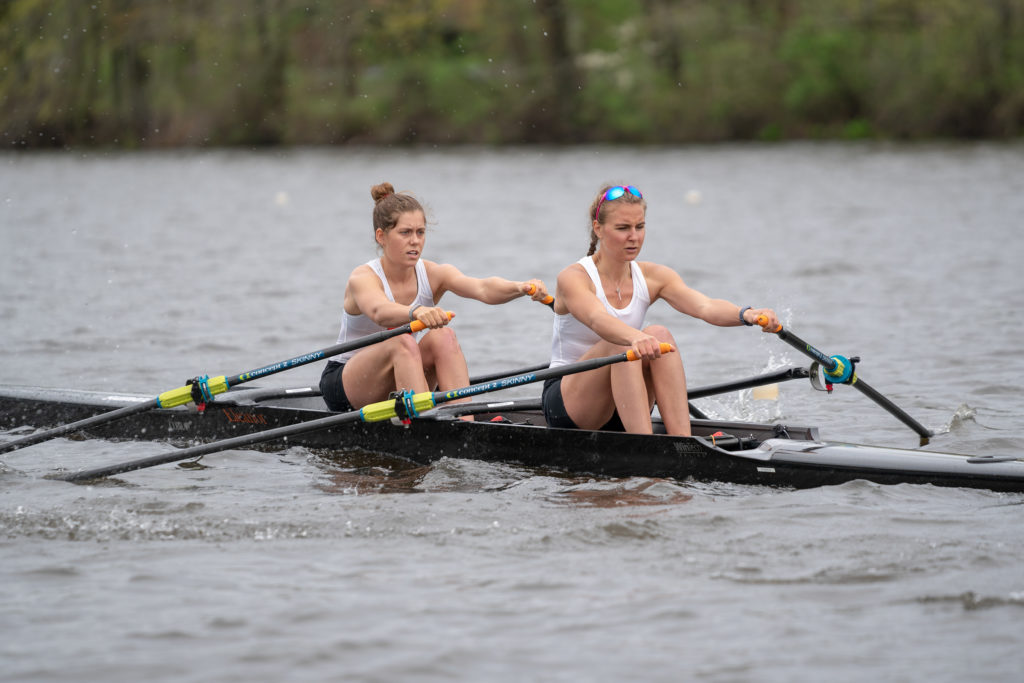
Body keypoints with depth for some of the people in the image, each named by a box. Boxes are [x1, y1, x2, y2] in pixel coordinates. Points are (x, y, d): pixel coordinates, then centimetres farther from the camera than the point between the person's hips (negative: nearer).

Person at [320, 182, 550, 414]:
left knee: (443, 337, -23)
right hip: (343, 384, -4)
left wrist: (520, 288, -48)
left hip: (399, 389, 4)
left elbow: (482, 288, -26)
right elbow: (379, 311, -43)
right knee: (402, 342, -32)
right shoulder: (363, 278, -19)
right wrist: (416, 312, -65)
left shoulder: (433, 274, -7)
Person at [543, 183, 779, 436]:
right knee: (621, 344, -31)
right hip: (565, 404, -4)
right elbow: (597, 319, -36)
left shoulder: (653, 277, 1)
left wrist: (746, 315, -39)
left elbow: (705, 306, -18)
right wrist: (636, 338, -58)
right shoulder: (573, 278, -14)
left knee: (659, 334, -22)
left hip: (622, 410, 5)